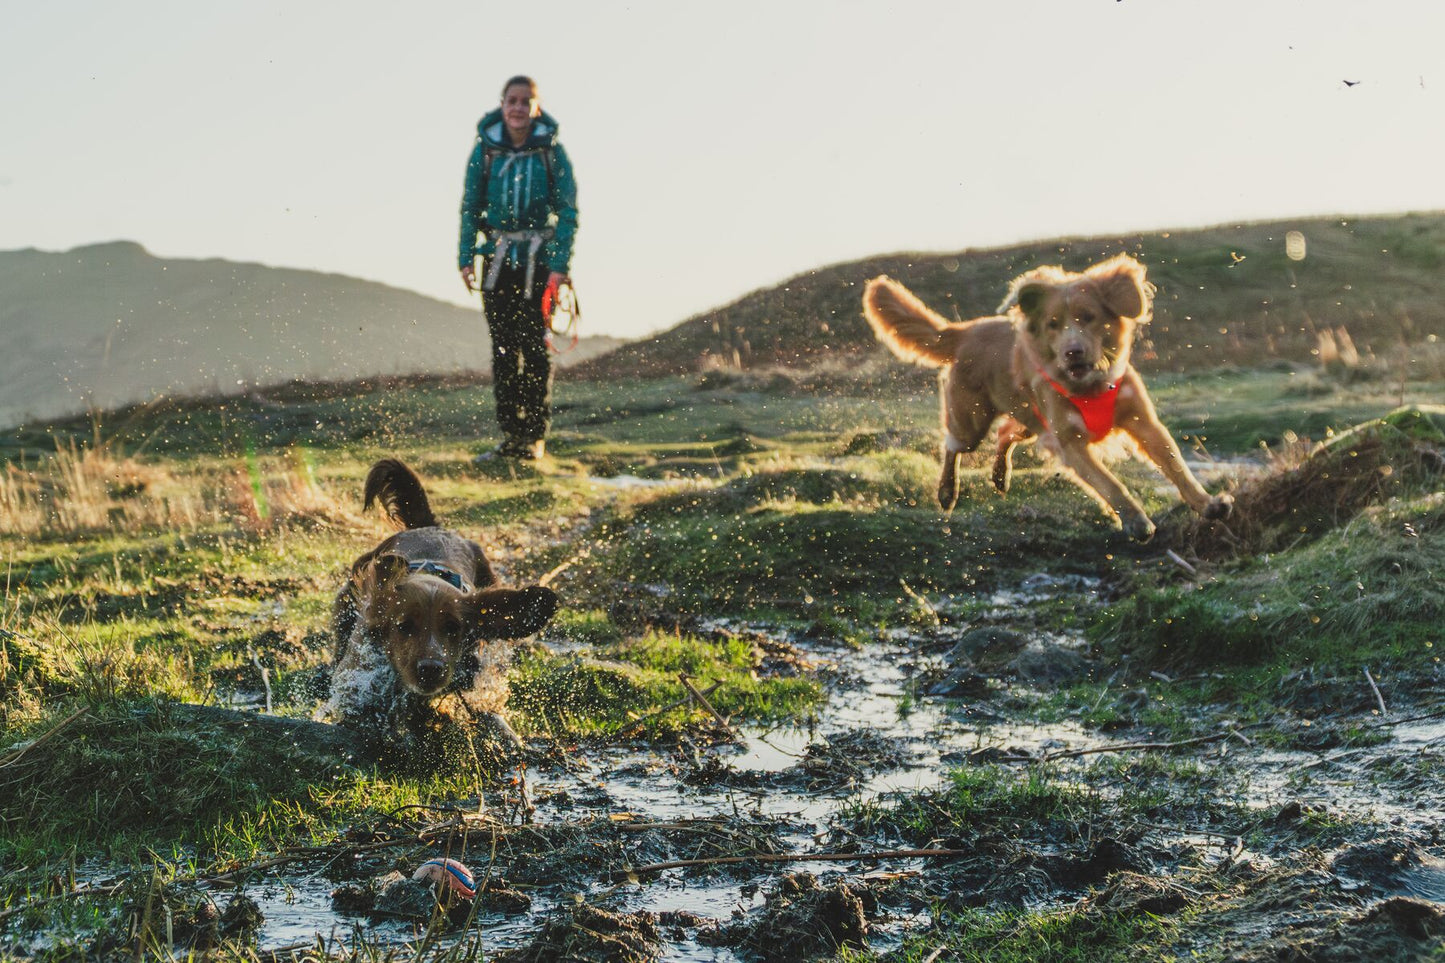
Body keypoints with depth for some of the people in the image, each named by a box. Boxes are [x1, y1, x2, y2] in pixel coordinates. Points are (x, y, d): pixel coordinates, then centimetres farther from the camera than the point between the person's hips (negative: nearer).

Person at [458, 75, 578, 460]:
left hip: (539, 259, -2)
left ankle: (536, 435, 2)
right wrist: (466, 258, -2)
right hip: (498, 257, 2)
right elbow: (470, 207, 6)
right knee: (503, 348, 2)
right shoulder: (485, 150, 1)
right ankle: (511, 435, 8)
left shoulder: (551, 151, -3)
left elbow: (567, 211, -3)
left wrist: (559, 264, -12)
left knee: (535, 345, -4)